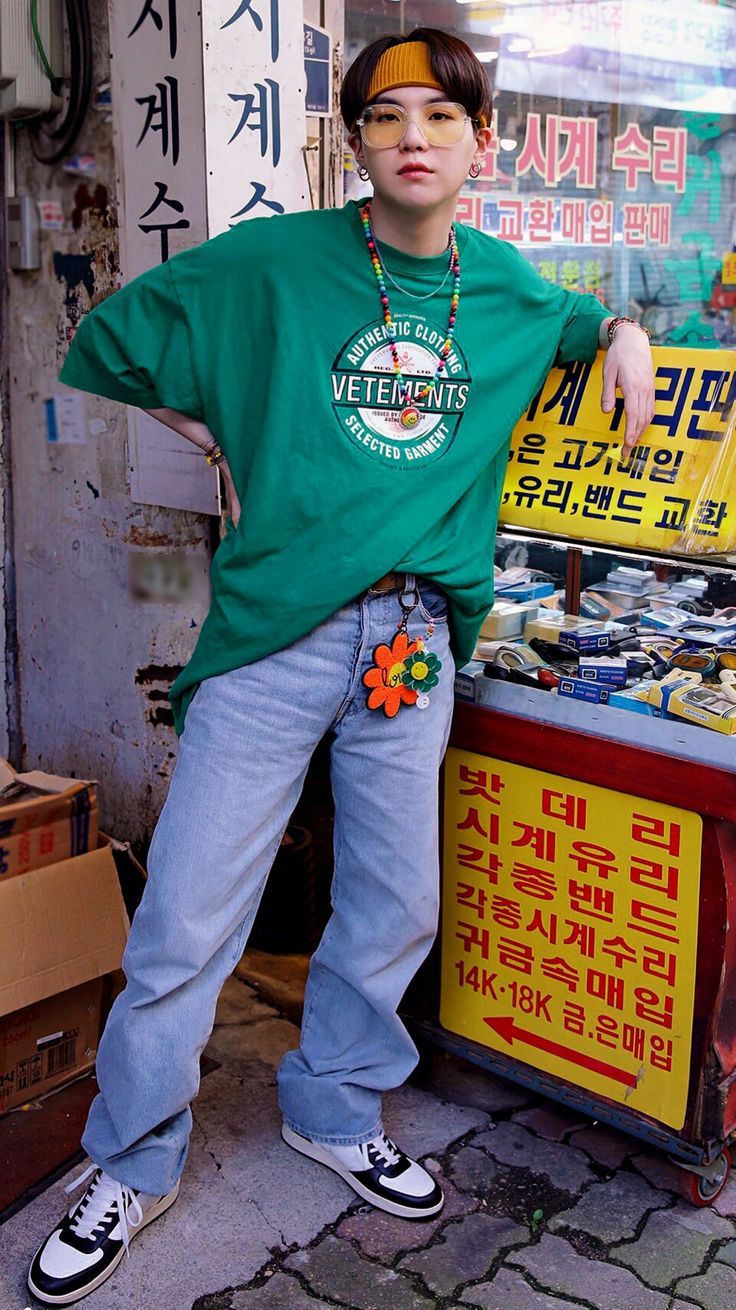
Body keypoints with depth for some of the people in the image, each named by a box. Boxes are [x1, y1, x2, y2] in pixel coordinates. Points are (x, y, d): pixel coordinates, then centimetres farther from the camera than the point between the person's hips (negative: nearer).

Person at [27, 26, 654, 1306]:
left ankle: (334, 1112, 38)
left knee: (394, 902, 13)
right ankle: (132, 1167, 21)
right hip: (272, 630, -4)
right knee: (189, 913, 0)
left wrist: (620, 330, 15)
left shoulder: (504, 288, 11)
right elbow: (106, 344, 7)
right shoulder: (271, 264, -2)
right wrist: (207, 434, 3)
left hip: (413, 641, 4)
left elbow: (567, 313, 35)